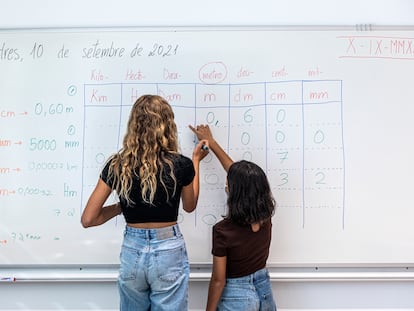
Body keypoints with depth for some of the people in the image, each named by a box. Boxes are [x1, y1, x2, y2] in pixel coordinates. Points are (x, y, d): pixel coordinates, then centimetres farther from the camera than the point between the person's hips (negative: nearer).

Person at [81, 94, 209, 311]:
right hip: (168, 252, -2)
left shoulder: (116, 165, -9)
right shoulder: (180, 165, -14)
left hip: (132, 252, 3)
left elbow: (87, 220, -6)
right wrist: (195, 161, 12)